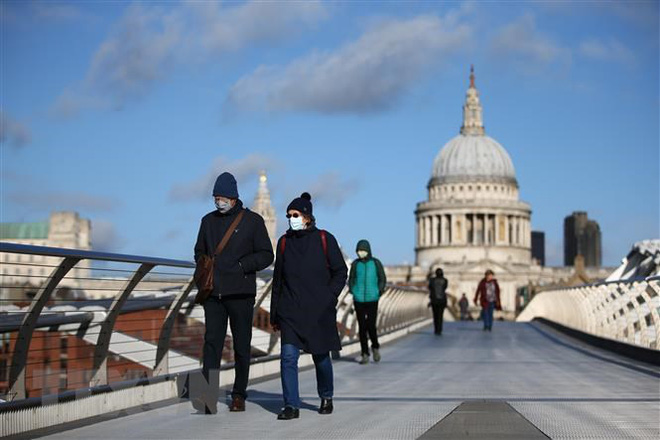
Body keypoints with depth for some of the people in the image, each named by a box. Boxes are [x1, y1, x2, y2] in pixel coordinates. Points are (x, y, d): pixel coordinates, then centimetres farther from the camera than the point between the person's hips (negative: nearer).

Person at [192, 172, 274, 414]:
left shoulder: (252, 220, 2)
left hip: (241, 293, -2)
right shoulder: (208, 221, 14)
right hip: (213, 293, 2)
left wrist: (240, 266, -13)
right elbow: (199, 251, 26)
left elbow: (266, 255, -1)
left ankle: (239, 395, 16)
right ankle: (209, 396, -19)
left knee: (241, 346, 5)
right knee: (212, 342, -10)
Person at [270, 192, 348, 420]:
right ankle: (291, 406, -5)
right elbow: (278, 279, 12)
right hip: (291, 311, 2)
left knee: (321, 357, 9)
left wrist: (328, 297, -8)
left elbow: (340, 272, 4)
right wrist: (274, 314, 10)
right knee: (288, 356, -10)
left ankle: (326, 397, 33)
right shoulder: (284, 242, 7)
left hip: (319, 311, -2)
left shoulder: (324, 239, -1)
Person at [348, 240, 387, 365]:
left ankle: (375, 347, 20)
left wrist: (378, 293, -3)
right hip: (359, 300, 2)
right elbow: (351, 279, 14)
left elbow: (382, 279, 7)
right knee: (362, 327, 1)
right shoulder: (355, 264, 4)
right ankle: (365, 355, 7)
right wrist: (353, 292, 1)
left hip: (372, 299, -1)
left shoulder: (376, 263, 0)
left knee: (371, 326, -8)